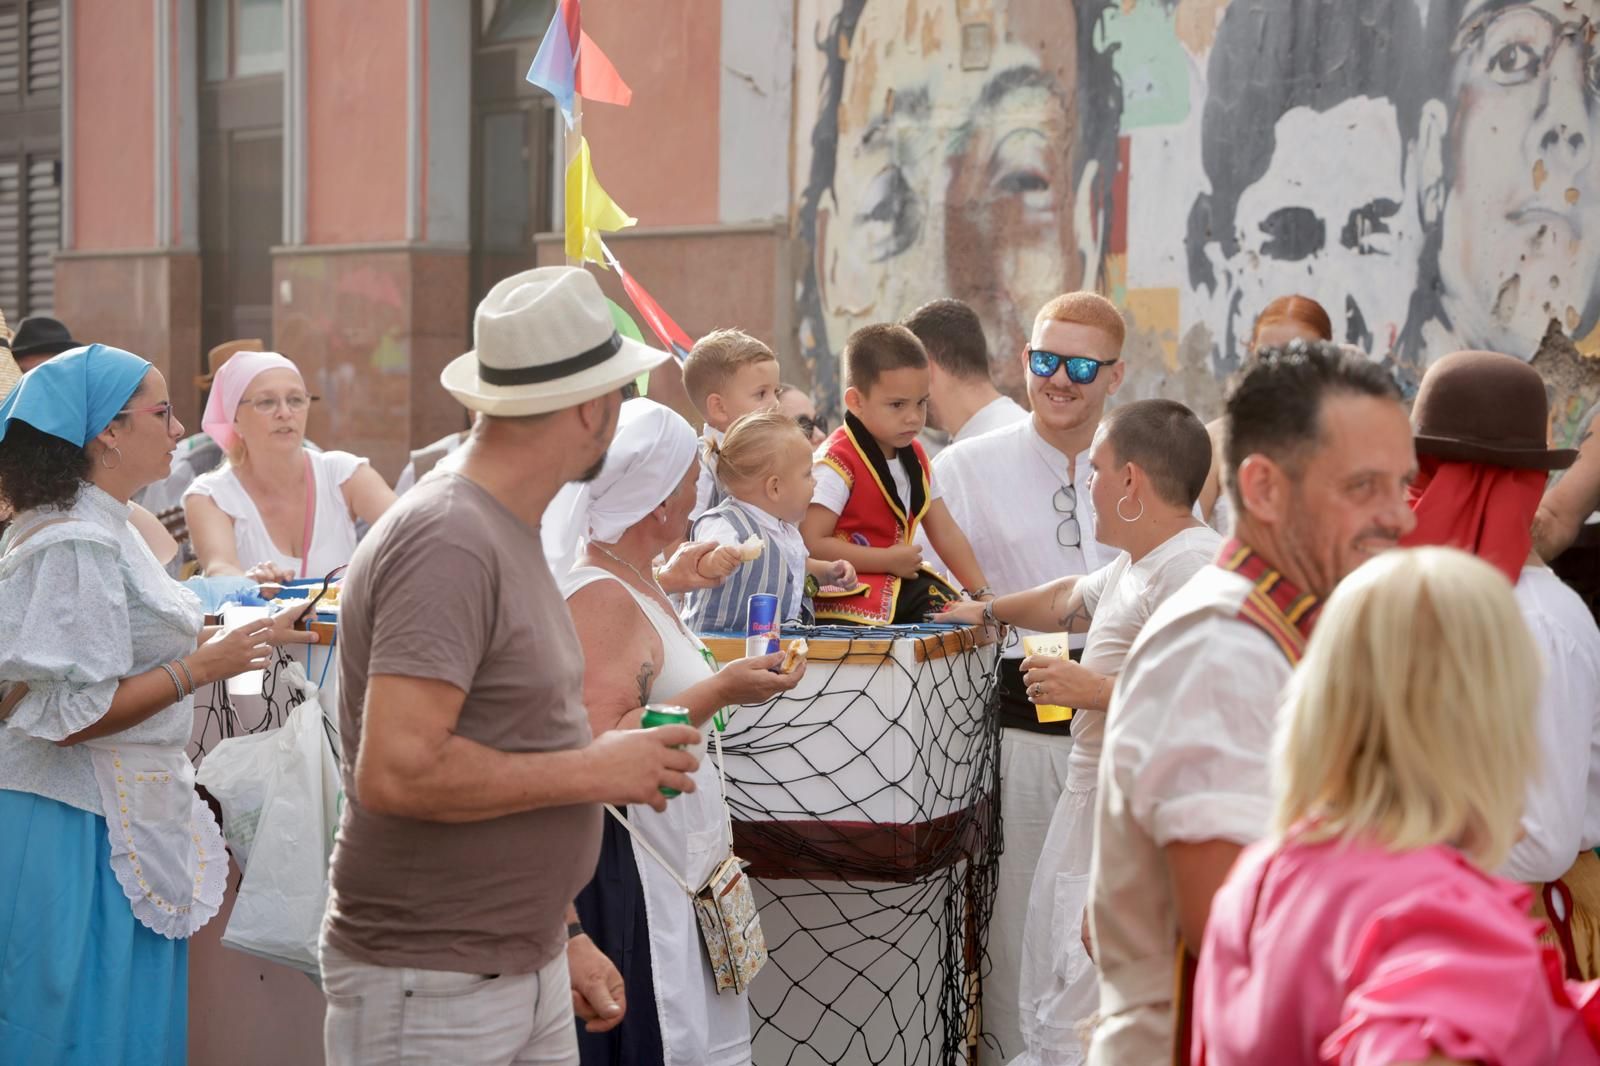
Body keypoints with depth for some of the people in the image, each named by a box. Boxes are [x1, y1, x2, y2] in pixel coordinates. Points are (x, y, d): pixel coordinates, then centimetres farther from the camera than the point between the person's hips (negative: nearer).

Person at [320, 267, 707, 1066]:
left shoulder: (508, 535, 12)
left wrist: (563, 937, 17)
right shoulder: (446, 543, -19)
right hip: (431, 994, -9)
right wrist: (594, 771, -18)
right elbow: (397, 772, -27)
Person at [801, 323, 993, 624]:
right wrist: (889, 560, -17)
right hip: (848, 599, -8)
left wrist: (983, 596, 7)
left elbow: (946, 533, 15)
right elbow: (811, 544, -24)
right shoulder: (837, 463, -16)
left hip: (902, 586, 8)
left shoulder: (914, 456, 11)